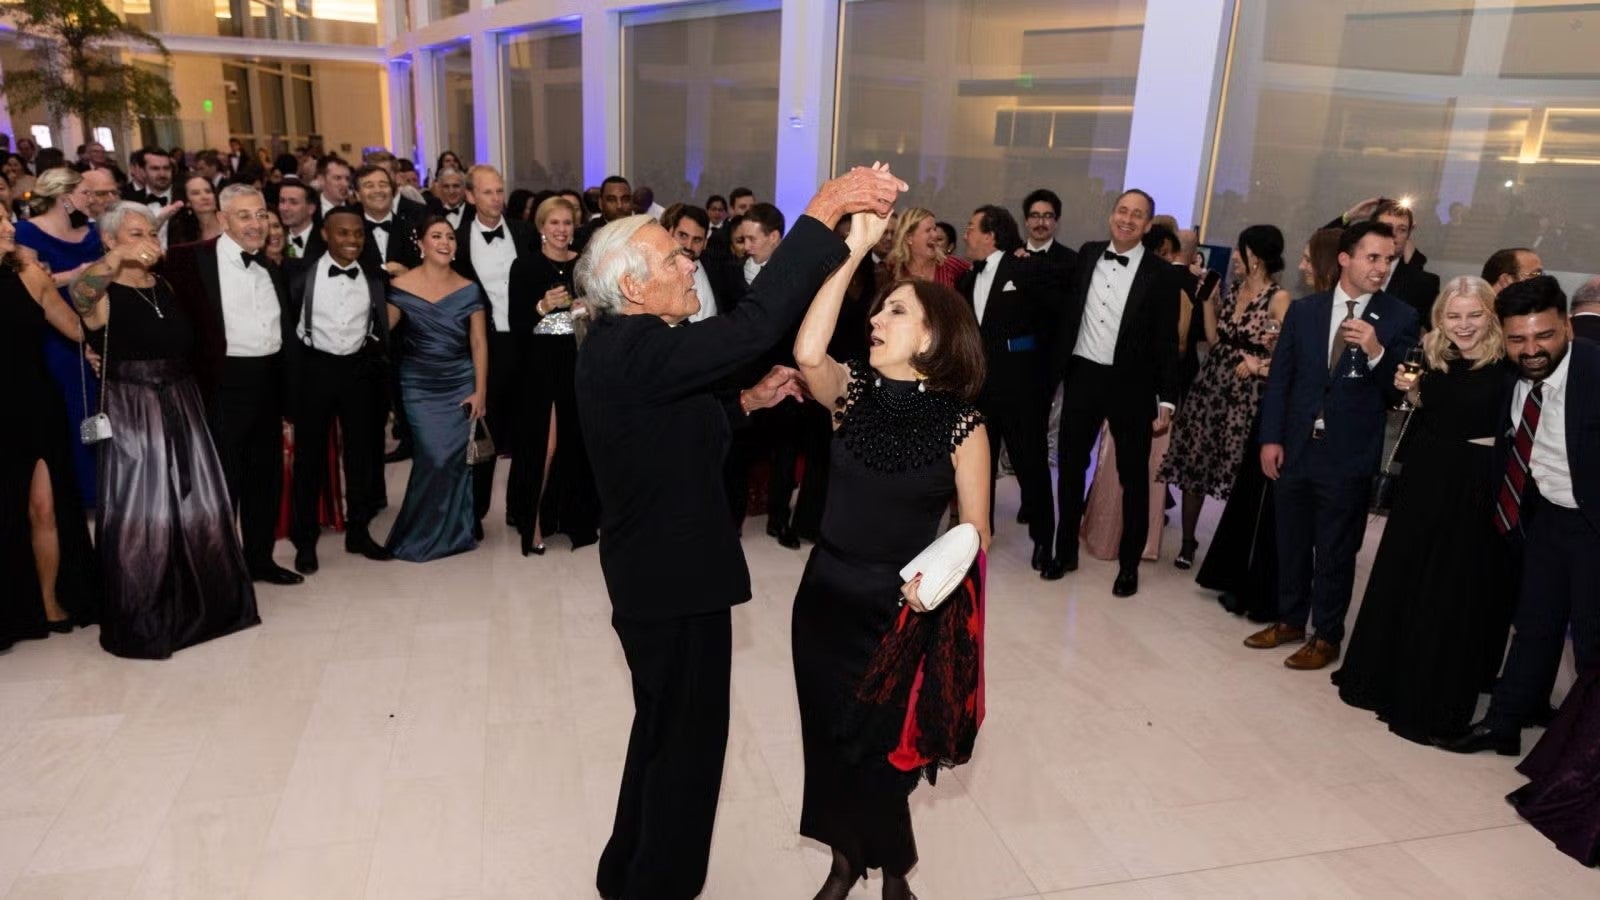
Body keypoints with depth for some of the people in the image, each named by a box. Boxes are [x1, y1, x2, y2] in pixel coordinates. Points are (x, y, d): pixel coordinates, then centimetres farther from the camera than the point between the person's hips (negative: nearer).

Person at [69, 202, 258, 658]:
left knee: (199, 508, 11)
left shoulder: (167, 284, 10)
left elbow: (191, 340, 7)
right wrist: (118, 259, -49)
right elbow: (80, 291, -32)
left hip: (182, 406, 5)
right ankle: (142, 621, 17)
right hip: (131, 412, -5)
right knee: (141, 516, 1)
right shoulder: (101, 291, -7)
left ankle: (204, 602, 29)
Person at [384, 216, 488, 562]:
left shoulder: (469, 290, 3)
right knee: (434, 458, -7)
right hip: (419, 387, -2)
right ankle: (422, 533, 14)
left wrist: (480, 391, -2)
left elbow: (479, 343, 2)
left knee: (457, 458, 2)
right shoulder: (401, 287, -1)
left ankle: (456, 531, 22)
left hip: (460, 386, 2)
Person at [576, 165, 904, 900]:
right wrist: (823, 213, -32)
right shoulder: (629, 350, -26)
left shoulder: (623, 346, 6)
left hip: (661, 570, 11)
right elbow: (753, 325, -36)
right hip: (672, 578, -11)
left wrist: (747, 402, 5)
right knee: (685, 738, 10)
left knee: (664, 729, 26)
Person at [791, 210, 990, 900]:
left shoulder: (962, 424, -13)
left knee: (885, 746, 15)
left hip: (903, 608, -2)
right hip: (827, 595, 3)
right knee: (830, 738, 18)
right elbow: (807, 352, -29)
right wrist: (853, 253, -30)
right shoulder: (853, 391, -6)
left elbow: (975, 532, -8)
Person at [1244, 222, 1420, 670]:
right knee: (1291, 543, 16)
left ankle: (1326, 636, 24)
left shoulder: (1401, 319, -5)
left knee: (1335, 553, 9)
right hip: (1296, 449, 3)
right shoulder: (1303, 310, 3)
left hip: (1349, 459, -3)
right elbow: (1279, 377, 4)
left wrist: (1377, 353, -25)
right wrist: (1271, 438, -2)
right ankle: (1290, 620, 34)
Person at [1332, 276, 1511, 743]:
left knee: (1455, 592, 6)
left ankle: (1434, 701, 21)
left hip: (1474, 489, -5)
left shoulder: (1507, 366, -14)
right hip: (1424, 480, 5)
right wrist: (1410, 390, -5)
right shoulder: (1431, 356, 2)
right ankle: (1385, 677, 34)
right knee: (1401, 578, 15)